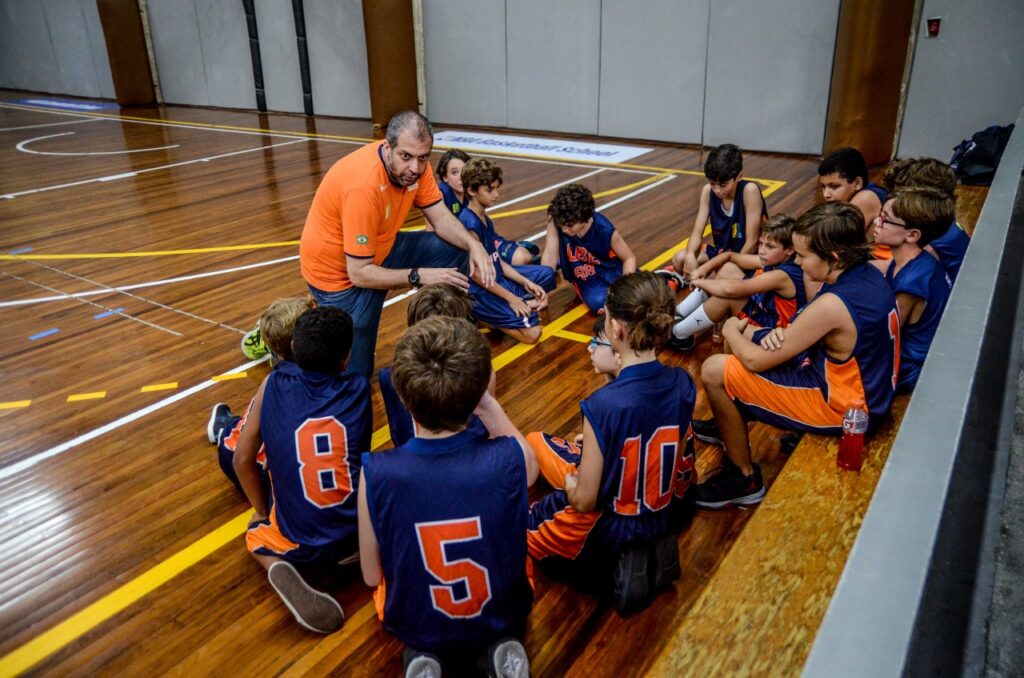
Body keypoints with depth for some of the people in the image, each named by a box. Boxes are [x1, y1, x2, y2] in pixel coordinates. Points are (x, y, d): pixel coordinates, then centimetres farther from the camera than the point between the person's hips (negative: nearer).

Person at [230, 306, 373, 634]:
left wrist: (263, 512, 16)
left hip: (300, 541, -2)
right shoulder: (359, 388, -4)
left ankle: (279, 569, 0)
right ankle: (361, 550, 8)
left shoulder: (273, 384, -6)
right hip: (360, 529, 2)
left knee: (256, 533, 33)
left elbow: (243, 460, 0)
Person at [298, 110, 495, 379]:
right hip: (339, 272, -7)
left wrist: (474, 245, -24)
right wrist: (420, 276, -31)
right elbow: (359, 273, -31)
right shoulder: (363, 185, -35)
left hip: (379, 249, 7)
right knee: (355, 372, -4)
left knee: (452, 250, -5)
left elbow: (441, 218, -5)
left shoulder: (414, 166, -13)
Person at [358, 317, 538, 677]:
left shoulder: (376, 473, -29)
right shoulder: (509, 459, -28)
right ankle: (500, 643, 9)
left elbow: (372, 576, -13)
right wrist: (489, 406, -9)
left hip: (414, 626, 0)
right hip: (503, 615, 0)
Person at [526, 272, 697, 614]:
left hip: (607, 531, -6)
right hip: (661, 513, 7)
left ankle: (620, 554, 4)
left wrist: (568, 484, 0)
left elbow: (584, 501, -24)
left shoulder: (603, 405, -33)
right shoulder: (682, 383, -14)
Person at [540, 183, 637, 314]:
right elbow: (550, 257, -20)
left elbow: (629, 258, -10)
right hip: (587, 281, 0)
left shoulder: (605, 230, -23)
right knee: (601, 304, -30)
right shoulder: (557, 220, -23)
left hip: (611, 272, 0)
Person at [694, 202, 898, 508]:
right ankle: (731, 424, 37)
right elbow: (810, 332, 10)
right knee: (753, 336, 18)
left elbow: (755, 361, -23)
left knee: (714, 371, -12)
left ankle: (744, 479, 4)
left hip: (840, 408, -9)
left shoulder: (833, 305, -32)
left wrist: (731, 330, -3)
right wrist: (782, 334, -12)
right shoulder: (868, 273, -4)